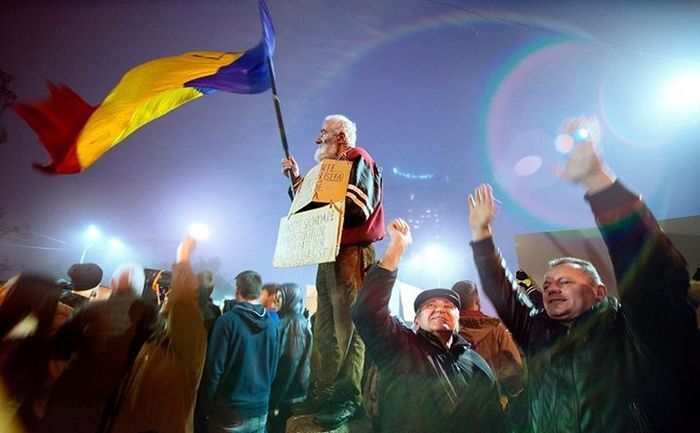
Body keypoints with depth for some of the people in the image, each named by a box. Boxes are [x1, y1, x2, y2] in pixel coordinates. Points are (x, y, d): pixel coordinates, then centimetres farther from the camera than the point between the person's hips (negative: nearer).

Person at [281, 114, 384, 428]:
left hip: (352, 252, -9)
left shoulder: (358, 160, -1)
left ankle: (348, 399, 2)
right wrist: (296, 179, 18)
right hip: (329, 254, 9)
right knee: (324, 329, 9)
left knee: (348, 327, -8)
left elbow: (360, 207, -15)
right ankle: (322, 394, 18)